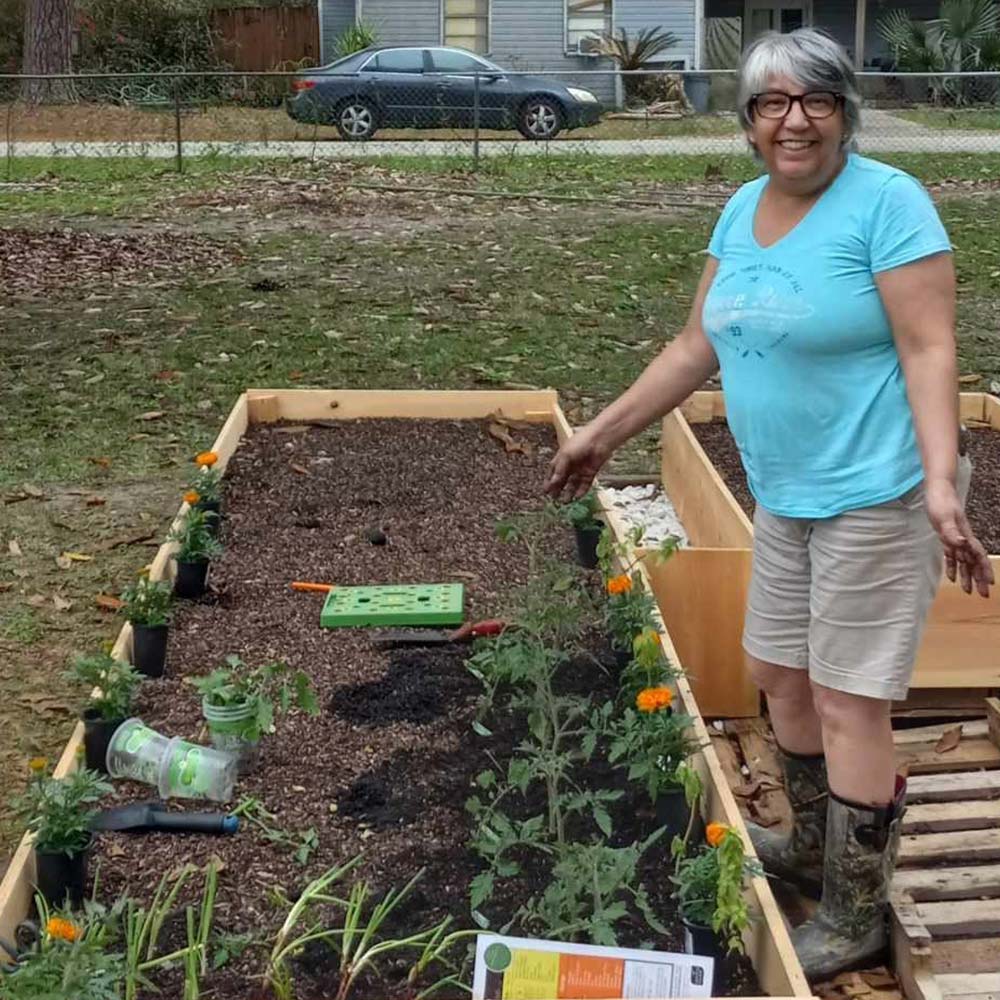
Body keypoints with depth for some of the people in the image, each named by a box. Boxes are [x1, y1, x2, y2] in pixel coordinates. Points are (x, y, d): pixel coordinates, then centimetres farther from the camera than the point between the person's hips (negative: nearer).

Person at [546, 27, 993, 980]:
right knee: (779, 675, 18)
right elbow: (696, 345, 14)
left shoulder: (887, 202, -14)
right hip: (785, 493, 8)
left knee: (847, 704, -1)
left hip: (875, 492, -8)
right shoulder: (743, 209, 8)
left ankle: (854, 917, 16)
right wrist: (603, 432, 15)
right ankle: (812, 846, 40)